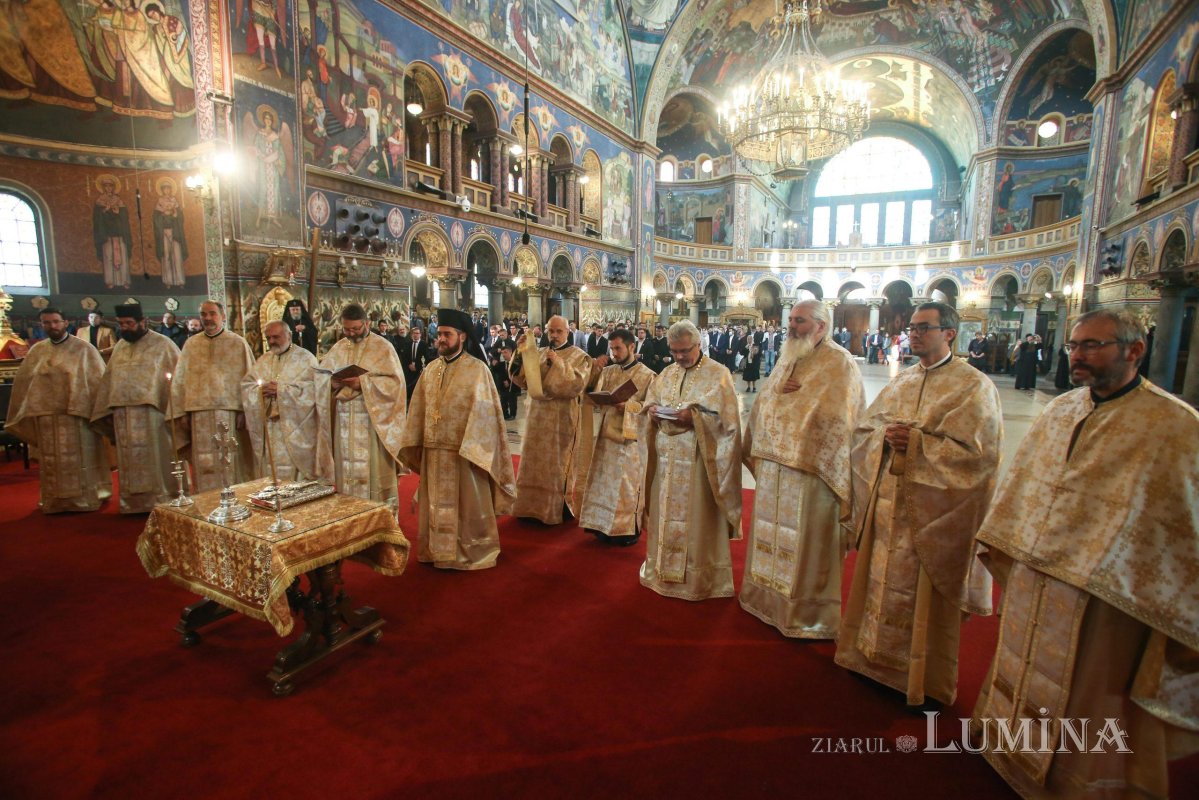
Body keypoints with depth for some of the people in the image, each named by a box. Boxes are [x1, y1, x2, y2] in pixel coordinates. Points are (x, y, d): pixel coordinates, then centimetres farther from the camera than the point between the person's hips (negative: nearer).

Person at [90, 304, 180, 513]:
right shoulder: (119, 347, 14)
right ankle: (134, 502, 20)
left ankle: (163, 501, 8)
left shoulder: (162, 344, -3)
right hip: (122, 415, 6)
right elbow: (108, 380, 17)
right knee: (130, 461, 11)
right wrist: (107, 411, 10)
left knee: (156, 459, -1)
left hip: (152, 412, -6)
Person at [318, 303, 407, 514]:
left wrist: (363, 383, -21)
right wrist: (333, 383, -12)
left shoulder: (383, 347, -3)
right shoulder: (338, 348, 12)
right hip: (344, 422, 5)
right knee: (347, 471, 9)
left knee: (374, 471, 0)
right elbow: (321, 377, 10)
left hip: (373, 421, -4)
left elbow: (394, 382, -11)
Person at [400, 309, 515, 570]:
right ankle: (439, 550, 31)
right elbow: (418, 409, 8)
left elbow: (482, 412, -14)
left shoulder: (477, 369, -9)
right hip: (433, 451, 5)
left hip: (464, 451, -5)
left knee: (467, 505, 8)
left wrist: (470, 447, -19)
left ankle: (472, 552, 24)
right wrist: (414, 443, 3)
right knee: (438, 505, 15)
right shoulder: (431, 369, 8)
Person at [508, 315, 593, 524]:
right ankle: (535, 507, 20)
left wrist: (558, 363, -22)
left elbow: (577, 385, -17)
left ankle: (557, 509, 14)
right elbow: (522, 380, 3)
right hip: (538, 417, 5)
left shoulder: (579, 356, -3)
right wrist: (520, 354, -10)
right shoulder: (538, 353, 11)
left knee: (558, 465, 2)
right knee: (536, 463, 9)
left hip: (562, 419, -5)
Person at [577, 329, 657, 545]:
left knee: (627, 485, 3)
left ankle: (629, 529, 17)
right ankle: (605, 525, 23)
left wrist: (628, 405, -22)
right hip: (607, 434, 5)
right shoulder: (607, 372, 9)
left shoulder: (647, 375, -5)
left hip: (631, 438, -5)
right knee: (604, 482, 9)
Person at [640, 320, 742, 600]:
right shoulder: (666, 373, 13)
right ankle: (664, 570, 29)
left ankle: (699, 579, 17)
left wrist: (694, 417, -21)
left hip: (699, 461, -5)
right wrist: (653, 410, -6)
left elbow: (728, 419, -10)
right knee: (666, 515, 13)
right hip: (667, 458, 5)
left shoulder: (718, 374, -5)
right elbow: (649, 404, 17)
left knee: (697, 521, 2)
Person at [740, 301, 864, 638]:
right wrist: (777, 391, -4)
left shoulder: (839, 364, -9)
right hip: (773, 466, 7)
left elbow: (839, 419, -16)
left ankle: (808, 613, 21)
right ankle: (768, 596, 33)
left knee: (806, 543, 4)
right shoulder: (789, 360, 14)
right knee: (772, 533, 16)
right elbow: (762, 405, 14)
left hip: (811, 471, -7)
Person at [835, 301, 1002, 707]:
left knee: (924, 594, 5)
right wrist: (886, 436, -11)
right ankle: (876, 654, 33)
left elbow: (976, 450, -15)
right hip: (887, 501, 6)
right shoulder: (901, 381, 11)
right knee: (881, 581, 15)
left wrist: (916, 441, -19)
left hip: (933, 510, -5)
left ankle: (924, 677, 25)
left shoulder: (975, 385, -6)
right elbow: (863, 429, 10)